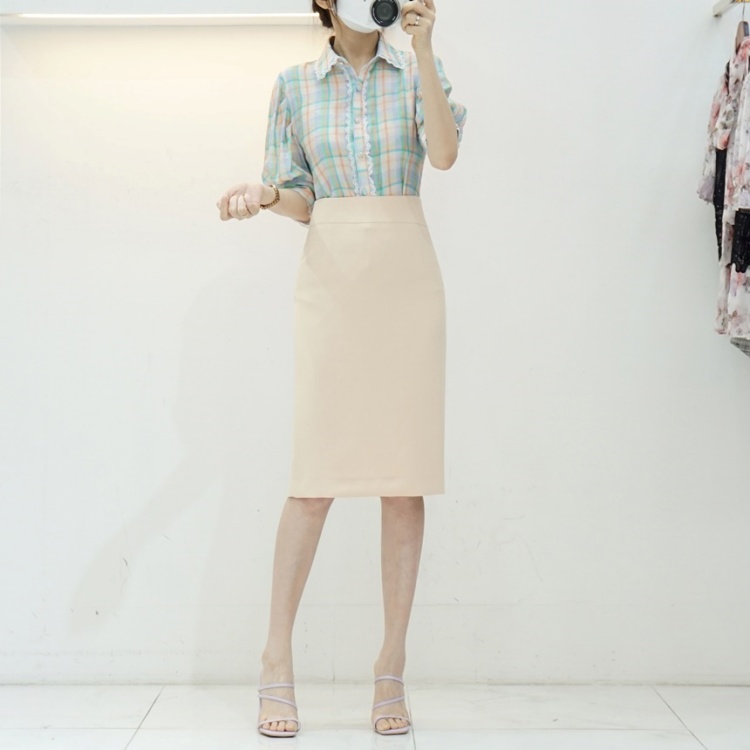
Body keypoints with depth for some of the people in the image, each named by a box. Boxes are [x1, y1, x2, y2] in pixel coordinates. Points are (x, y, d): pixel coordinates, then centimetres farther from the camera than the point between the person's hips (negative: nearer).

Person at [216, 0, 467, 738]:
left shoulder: (416, 70, 9)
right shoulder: (295, 84, 11)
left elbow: (444, 153, -10)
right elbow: (301, 200, 11)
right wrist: (266, 193, -11)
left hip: (405, 276, 0)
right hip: (331, 279, 0)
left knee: (406, 473, -1)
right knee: (316, 472, -7)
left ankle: (392, 670, 6)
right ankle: (277, 665, 2)